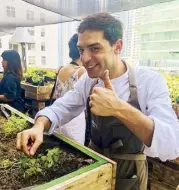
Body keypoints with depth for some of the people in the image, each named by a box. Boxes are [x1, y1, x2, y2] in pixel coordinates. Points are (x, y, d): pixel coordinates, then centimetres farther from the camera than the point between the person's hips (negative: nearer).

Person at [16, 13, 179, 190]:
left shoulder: (150, 81, -23)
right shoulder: (87, 80, -9)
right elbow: (59, 109, -6)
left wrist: (119, 109, -45)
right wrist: (39, 126, -27)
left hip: (129, 172, -3)